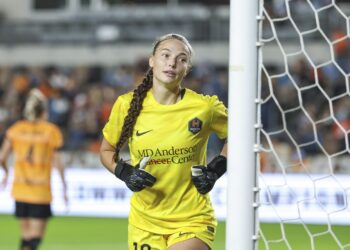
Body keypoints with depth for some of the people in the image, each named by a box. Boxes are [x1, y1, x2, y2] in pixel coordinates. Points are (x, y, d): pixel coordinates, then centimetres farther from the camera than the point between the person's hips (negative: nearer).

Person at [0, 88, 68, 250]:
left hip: (19, 189, 4)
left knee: (26, 234, 16)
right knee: (36, 236, -3)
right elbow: (57, 162, -9)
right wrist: (64, 187, -1)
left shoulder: (15, 129, 3)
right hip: (41, 192, -4)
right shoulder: (51, 131, -6)